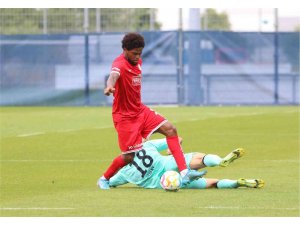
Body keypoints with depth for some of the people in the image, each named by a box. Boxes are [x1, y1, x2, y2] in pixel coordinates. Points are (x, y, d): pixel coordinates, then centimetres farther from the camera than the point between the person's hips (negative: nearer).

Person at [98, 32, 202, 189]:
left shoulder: (138, 62, 5)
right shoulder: (120, 64, -22)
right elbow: (114, 75, -47)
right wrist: (110, 86, -68)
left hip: (140, 110, 8)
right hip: (124, 116, -8)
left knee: (170, 129, -7)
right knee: (129, 156, -6)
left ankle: (184, 172, -9)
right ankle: (104, 179, 19)